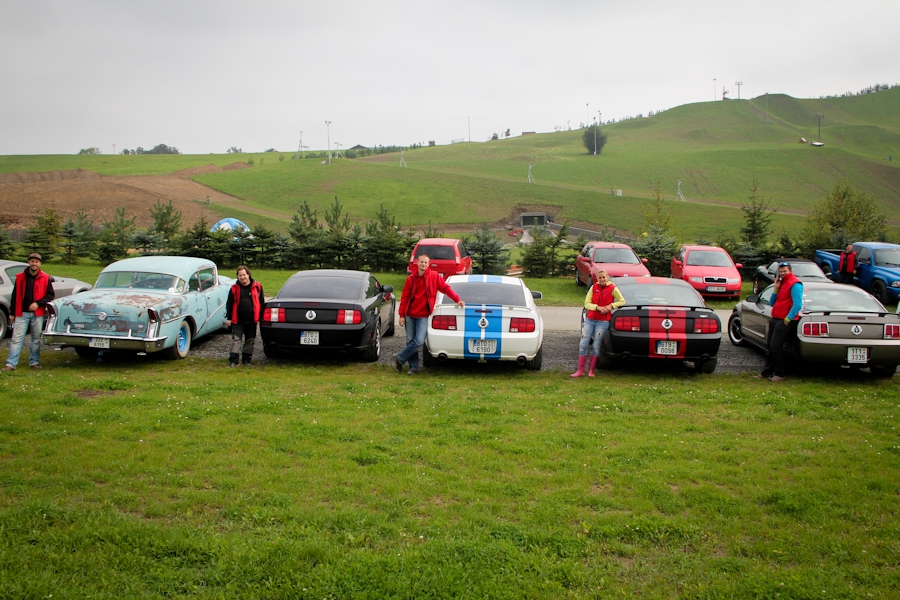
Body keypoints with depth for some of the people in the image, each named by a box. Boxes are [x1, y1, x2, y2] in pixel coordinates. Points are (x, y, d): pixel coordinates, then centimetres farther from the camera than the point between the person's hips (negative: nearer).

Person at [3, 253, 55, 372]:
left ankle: (34, 362, 19)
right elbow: (14, 296, 8)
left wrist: (38, 303, -11)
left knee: (36, 339, 7)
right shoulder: (20, 277, 4)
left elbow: (50, 295, 3)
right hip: (22, 313, 0)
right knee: (16, 339, -4)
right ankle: (10, 364, -4)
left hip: (38, 314, 0)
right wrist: (12, 313, 7)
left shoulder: (45, 278, 2)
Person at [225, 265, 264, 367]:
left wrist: (261, 317, 5)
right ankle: (233, 360, -2)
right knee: (236, 339, -4)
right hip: (238, 320, -1)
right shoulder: (234, 288, 2)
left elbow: (262, 303, 8)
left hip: (251, 320, 1)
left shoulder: (257, 286, 2)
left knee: (250, 340, 9)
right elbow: (229, 304, 5)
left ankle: (246, 360, 20)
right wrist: (229, 318, 0)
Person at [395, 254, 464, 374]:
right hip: (410, 315, 2)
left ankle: (400, 358, 3)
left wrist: (457, 300, -10)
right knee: (410, 341, 4)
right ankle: (413, 367, 16)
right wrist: (401, 315, 1)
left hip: (423, 316, -2)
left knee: (419, 341, -14)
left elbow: (446, 288, 0)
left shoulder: (434, 276, -1)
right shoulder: (411, 278, 3)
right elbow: (404, 297, 5)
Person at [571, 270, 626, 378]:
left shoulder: (613, 289, -1)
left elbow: (622, 301, 6)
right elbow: (587, 303, 3)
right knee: (583, 344, -2)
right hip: (590, 319, 3)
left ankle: (591, 371, 10)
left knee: (596, 346, -1)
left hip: (603, 321, -3)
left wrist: (611, 306, -10)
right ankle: (580, 370, 3)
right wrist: (598, 307, -13)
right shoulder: (593, 287, 6)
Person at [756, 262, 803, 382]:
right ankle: (766, 372, 17)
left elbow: (797, 304, -20)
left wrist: (788, 319, -20)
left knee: (775, 347, -10)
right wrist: (776, 289, 4)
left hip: (784, 321, -9)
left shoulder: (794, 284, -10)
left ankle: (779, 374, 0)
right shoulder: (781, 283, 18)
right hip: (775, 319, 9)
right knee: (770, 346, 11)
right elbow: (772, 303, 16)